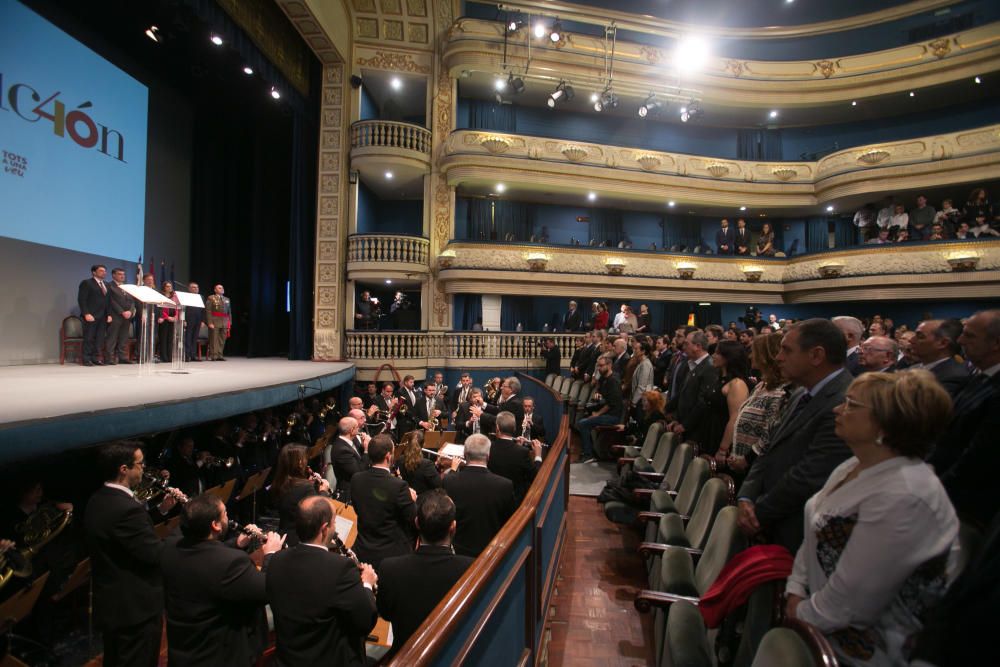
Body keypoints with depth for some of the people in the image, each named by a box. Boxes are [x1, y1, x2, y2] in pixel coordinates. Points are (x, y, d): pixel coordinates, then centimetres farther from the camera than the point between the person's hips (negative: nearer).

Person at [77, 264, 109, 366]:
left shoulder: (106, 285, 18)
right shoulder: (86, 283, -1)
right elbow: (81, 300, -7)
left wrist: (109, 314, 5)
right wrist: (86, 314, -16)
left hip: (103, 316, 6)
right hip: (91, 316, -6)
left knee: (99, 339, 3)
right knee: (89, 338, -2)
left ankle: (94, 358, 8)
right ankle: (87, 359, 3)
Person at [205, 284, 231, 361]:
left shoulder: (227, 299, 18)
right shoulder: (211, 298, 2)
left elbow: (229, 312, 17)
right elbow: (208, 311, -5)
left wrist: (230, 323, 9)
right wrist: (210, 322, -13)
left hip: (225, 322, 5)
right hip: (215, 321, -5)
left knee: (222, 340, 4)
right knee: (214, 340, -3)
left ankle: (219, 355, 9)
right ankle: (213, 356, 0)